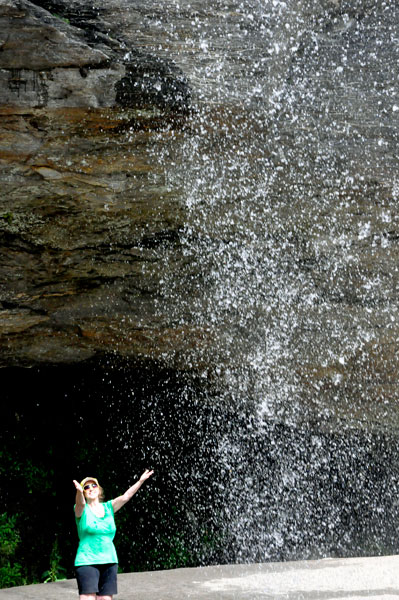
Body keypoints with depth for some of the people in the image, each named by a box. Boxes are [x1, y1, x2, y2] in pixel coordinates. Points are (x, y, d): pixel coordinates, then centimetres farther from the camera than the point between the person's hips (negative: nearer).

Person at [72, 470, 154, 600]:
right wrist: (79, 492, -45)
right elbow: (80, 503, -22)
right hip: (87, 561, -4)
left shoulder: (108, 507, 11)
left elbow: (125, 497, 1)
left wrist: (140, 481, -11)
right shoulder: (82, 510, 0)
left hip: (109, 561, 4)